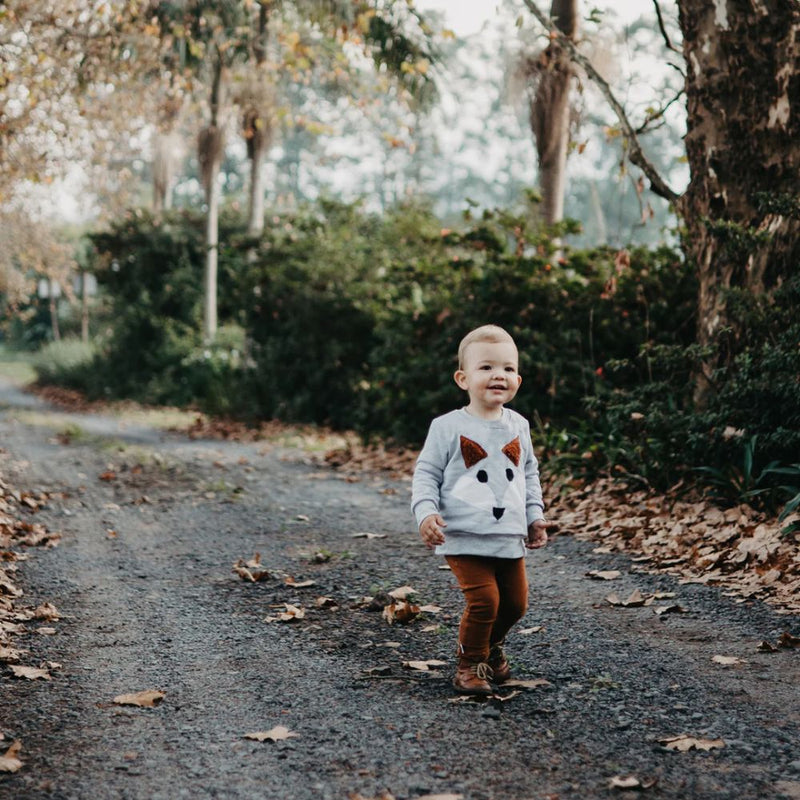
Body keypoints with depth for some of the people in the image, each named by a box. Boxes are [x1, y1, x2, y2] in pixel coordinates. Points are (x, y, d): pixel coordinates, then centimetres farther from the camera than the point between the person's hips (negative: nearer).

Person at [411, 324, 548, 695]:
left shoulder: (518, 427, 8)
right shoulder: (448, 427, -6)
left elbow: (530, 474, 20)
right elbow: (426, 473, -3)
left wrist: (535, 516, 14)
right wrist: (426, 512, -17)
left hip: (510, 539, 5)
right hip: (465, 539, -5)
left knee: (515, 603, 11)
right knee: (484, 600, -16)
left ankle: (491, 646, 39)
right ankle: (469, 665, 5)